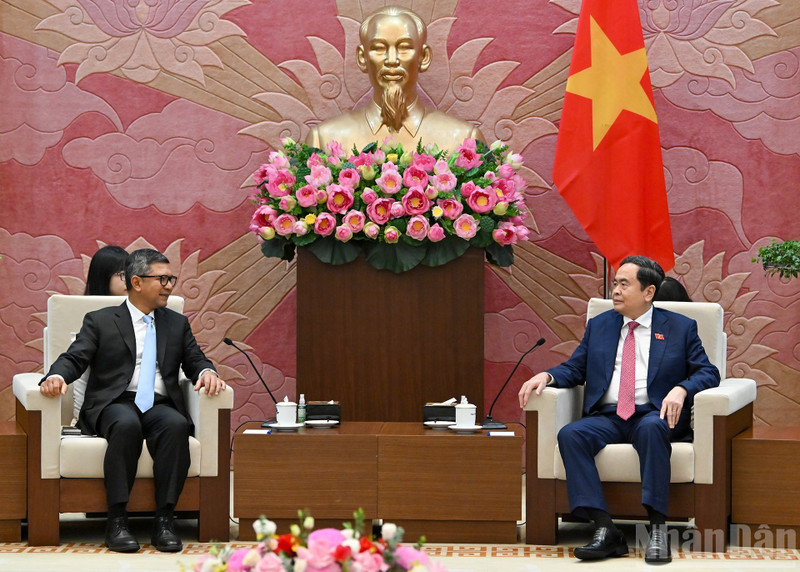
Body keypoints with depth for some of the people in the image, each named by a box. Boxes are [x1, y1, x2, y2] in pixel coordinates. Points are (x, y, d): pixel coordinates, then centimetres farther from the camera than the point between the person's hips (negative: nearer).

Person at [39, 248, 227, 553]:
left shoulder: (178, 324, 23)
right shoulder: (100, 321, 13)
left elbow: (195, 360, 19)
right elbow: (74, 358, 4)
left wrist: (207, 372, -6)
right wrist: (56, 377, -20)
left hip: (160, 406, 2)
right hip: (114, 404, -2)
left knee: (176, 425, -34)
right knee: (127, 424, -39)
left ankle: (164, 521, -32)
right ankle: (117, 521, -33)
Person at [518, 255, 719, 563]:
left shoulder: (681, 327, 10)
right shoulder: (599, 325, 21)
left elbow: (708, 372, 4)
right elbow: (574, 368, 19)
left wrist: (681, 389, -17)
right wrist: (546, 375, -3)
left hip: (654, 414, -3)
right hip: (607, 417, 3)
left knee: (652, 428, -39)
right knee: (570, 434, -29)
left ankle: (657, 529, -38)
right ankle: (605, 531, -35)